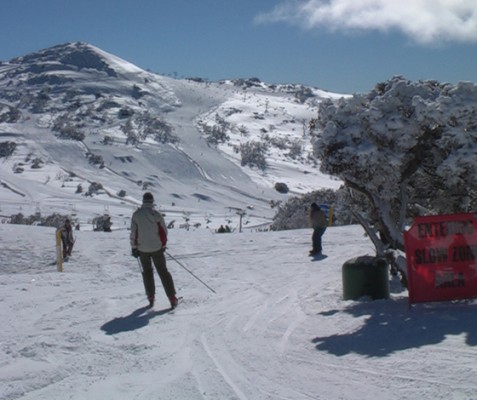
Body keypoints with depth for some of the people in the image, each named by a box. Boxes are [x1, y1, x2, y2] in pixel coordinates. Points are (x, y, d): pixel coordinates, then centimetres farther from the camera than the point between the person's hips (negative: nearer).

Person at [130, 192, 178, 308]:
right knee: (163, 272, 5)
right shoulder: (156, 214, -7)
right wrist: (163, 245, 11)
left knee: (147, 272, 17)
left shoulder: (136, 215, -4)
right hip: (156, 247, -1)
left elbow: (133, 233, -2)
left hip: (142, 248, 1)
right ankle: (172, 298, 0)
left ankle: (151, 298, 15)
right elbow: (164, 231, -3)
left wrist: (134, 247, 7)